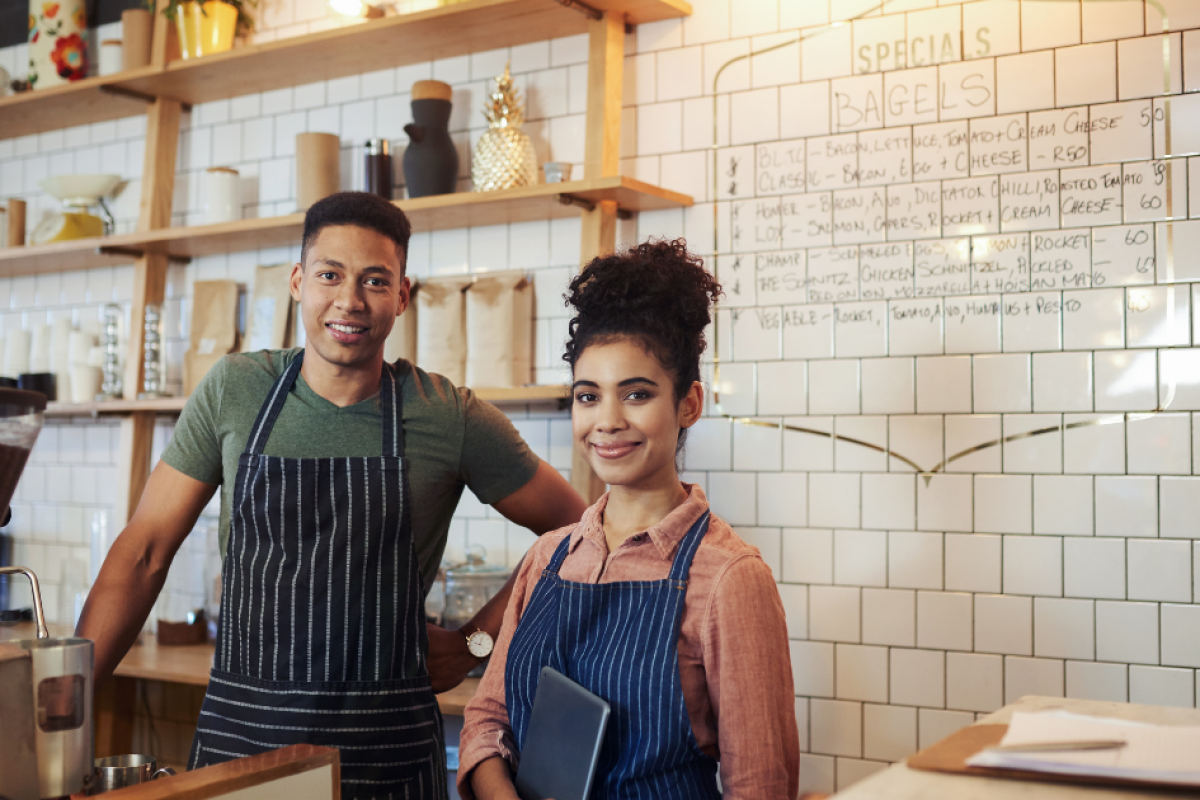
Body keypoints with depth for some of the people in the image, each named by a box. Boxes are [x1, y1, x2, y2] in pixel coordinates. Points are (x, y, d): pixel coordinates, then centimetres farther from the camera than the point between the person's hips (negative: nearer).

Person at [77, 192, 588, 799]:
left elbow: (574, 531, 4)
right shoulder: (234, 391, -1)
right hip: (238, 730, 2)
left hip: (387, 748, -1)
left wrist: (475, 642, -1)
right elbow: (144, 550, 2)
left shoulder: (451, 418, -5)